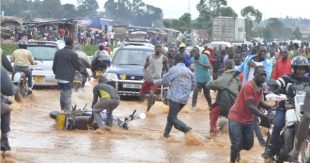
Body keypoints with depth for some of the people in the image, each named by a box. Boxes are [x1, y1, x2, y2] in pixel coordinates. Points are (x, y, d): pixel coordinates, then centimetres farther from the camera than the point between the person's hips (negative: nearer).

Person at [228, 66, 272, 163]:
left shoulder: (261, 87, 1)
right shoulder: (248, 86, -26)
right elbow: (250, 106, -29)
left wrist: (271, 107, -6)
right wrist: (264, 117, -34)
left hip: (248, 120, 8)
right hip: (236, 119, -8)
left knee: (248, 145, 14)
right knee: (236, 145, -8)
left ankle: (237, 150, 46)